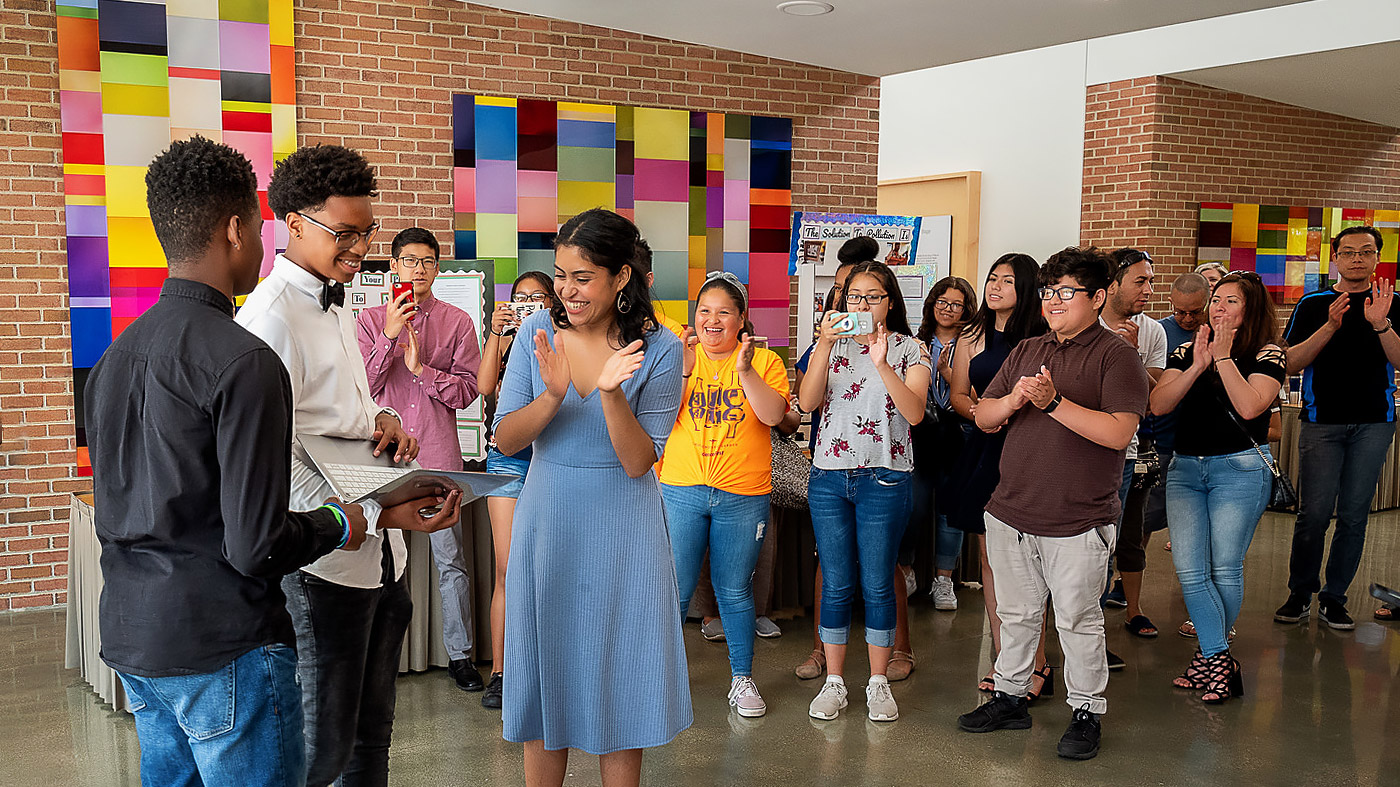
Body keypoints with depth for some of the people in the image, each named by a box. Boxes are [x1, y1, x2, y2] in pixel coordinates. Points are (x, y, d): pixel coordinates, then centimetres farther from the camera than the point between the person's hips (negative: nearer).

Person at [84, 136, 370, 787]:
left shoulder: (114, 356, 6)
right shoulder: (245, 362, -20)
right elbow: (255, 547, -22)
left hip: (131, 638, 8)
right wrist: (337, 524, -3)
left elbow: (118, 516, 15)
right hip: (221, 650, -8)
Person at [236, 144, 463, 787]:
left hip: (381, 556, 9)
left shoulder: (336, 304, 14)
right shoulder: (271, 316, -16)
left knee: (372, 731, 20)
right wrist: (378, 514, -27)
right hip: (322, 562, -9)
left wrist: (383, 420, 1)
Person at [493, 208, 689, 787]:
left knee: (618, 679, 8)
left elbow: (639, 462, -12)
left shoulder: (658, 348, -10)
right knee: (546, 678, 12)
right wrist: (553, 396, -24)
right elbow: (504, 440, -6)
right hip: (547, 526, 2)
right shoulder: (539, 331, -4)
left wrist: (611, 392, -28)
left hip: (621, 534, -2)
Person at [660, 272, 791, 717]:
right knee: (674, 590, 4)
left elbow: (773, 415, -9)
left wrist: (745, 371, -19)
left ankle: (742, 677, 23)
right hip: (681, 490, 1)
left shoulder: (764, 361, 3)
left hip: (743, 496, 0)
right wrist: (681, 371, -14)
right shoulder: (678, 355, 6)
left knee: (735, 592, 7)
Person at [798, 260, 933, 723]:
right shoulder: (830, 344, 9)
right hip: (829, 476, 2)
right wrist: (825, 344, -16)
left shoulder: (909, 349, 4)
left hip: (885, 479, -2)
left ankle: (878, 682, 17)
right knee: (836, 584, 6)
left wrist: (882, 365, -22)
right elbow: (807, 402, -6)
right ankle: (834, 681, 18)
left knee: (878, 585, 3)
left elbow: (915, 412, -10)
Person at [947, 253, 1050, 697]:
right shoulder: (972, 336, 13)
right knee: (990, 560, 8)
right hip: (983, 451, 5)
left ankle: (1037, 664, 4)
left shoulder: (1040, 339, -3)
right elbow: (957, 395, 15)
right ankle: (1002, 663, 18)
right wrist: (980, 412, -4)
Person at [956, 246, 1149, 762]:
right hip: (1010, 514, 5)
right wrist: (1012, 400, -10)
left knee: (1078, 621, 6)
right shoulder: (1025, 352, 12)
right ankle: (1010, 696, 32)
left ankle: (1087, 711, 22)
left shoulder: (1115, 356, -6)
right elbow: (983, 418, 11)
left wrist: (1054, 401, -23)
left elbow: (1119, 432, -19)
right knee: (1016, 613, 16)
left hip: (1077, 524, -5)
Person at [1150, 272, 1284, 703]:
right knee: (1189, 570, -5)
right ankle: (1219, 660, 3)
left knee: (1225, 569, -1)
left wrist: (1223, 358, -12)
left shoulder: (1267, 355, 0)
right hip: (1185, 468, 4)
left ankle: (1210, 656, 16)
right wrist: (1197, 366, -10)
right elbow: (1158, 404, -2)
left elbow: (1249, 406, -18)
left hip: (1240, 468, -4)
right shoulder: (1187, 352, 11)